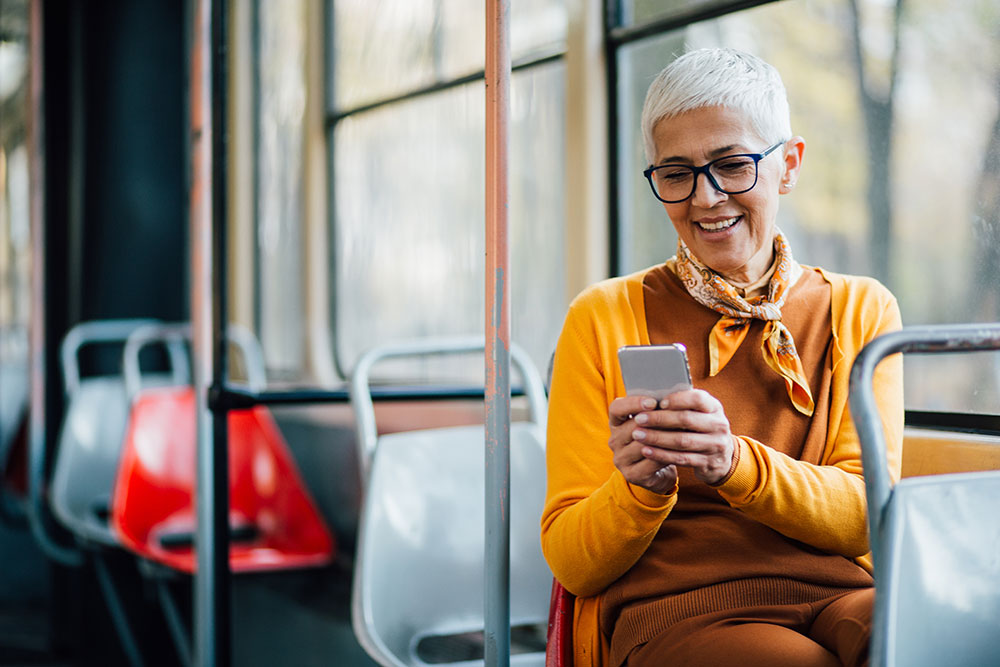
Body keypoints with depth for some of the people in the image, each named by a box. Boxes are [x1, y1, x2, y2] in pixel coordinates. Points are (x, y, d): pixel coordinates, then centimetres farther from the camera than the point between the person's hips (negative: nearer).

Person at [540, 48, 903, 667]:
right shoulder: (603, 318, 8)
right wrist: (640, 487, -17)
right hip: (672, 610, -2)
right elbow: (571, 563, 5)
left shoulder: (861, 311, 14)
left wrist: (737, 465, -19)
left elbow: (867, 514, 0)